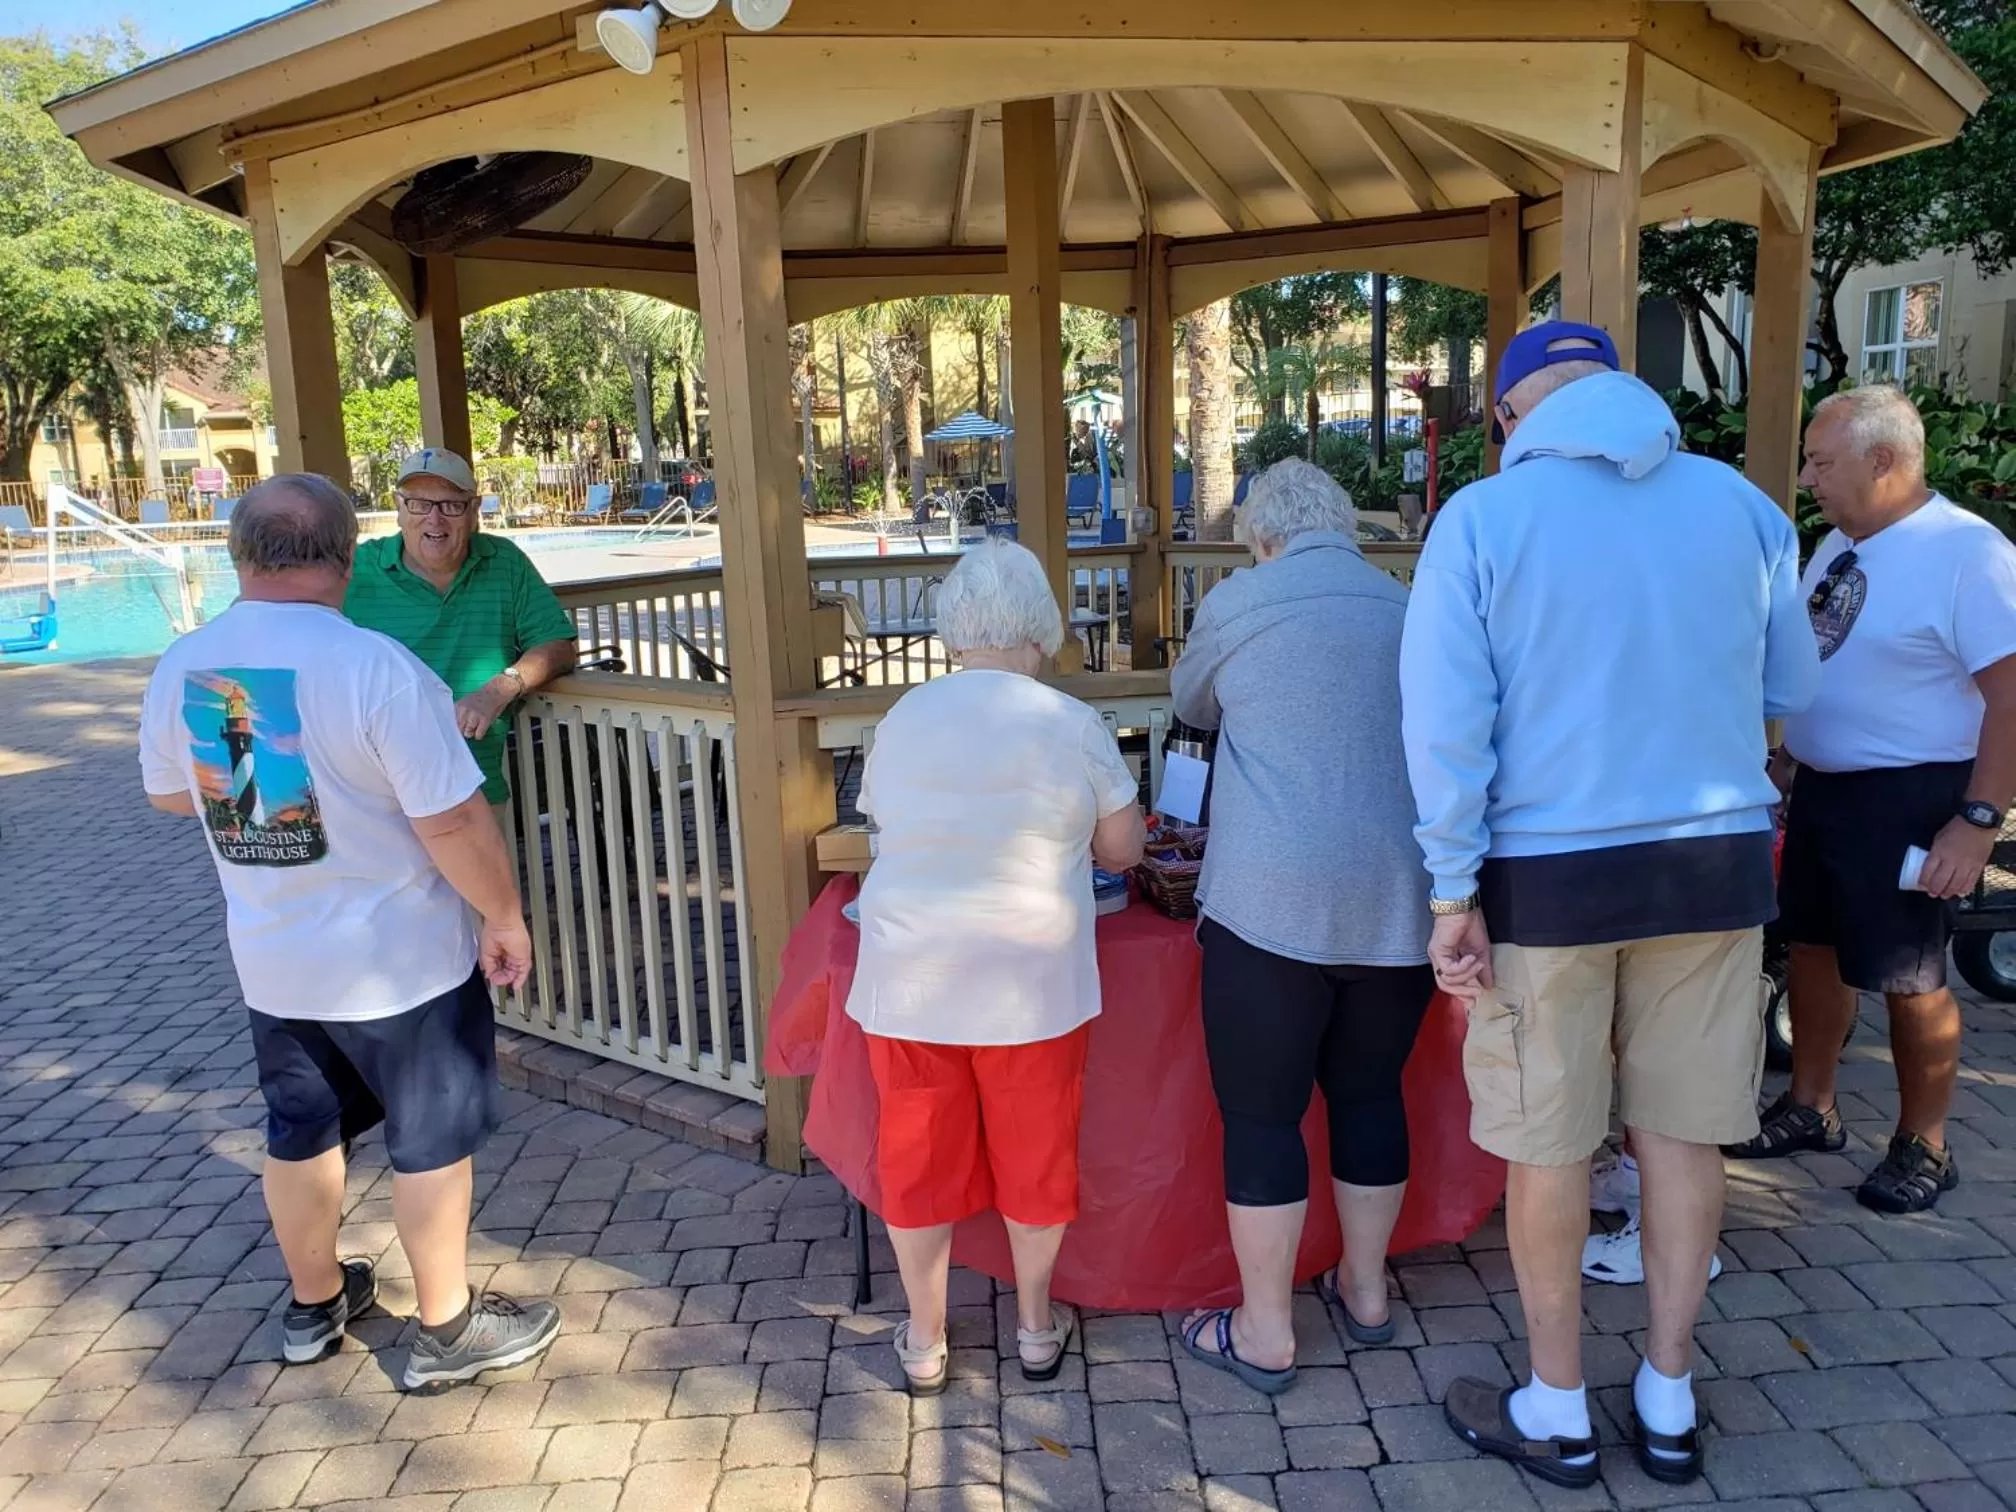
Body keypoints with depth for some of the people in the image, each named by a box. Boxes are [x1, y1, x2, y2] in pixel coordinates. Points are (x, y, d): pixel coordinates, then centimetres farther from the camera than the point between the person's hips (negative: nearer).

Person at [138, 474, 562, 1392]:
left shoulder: (180, 667, -4)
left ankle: (314, 1304, 41)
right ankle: (447, 1330, 23)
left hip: (270, 962, 6)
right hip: (401, 960, -6)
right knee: (430, 1141, 10)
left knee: (299, 1132, 22)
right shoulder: (373, 666, -24)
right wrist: (506, 920, -11)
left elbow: (167, 793, 13)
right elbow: (454, 822, -24)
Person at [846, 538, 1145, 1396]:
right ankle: (1036, 1328, 34)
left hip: (911, 979, 2)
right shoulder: (1072, 726, -7)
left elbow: (888, 831, 10)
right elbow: (1122, 849, 2)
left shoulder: (902, 721, 0)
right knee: (1033, 1155, 17)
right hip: (1031, 982, -1)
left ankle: (925, 1343, 30)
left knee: (920, 1156, 15)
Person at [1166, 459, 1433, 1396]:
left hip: (1275, 899, -5)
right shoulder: (1408, 609, 11)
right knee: (1370, 1091, 19)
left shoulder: (1238, 604, 0)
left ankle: (1265, 1333, 16)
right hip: (1400, 900, 5)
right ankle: (1365, 1291, 33)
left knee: (1261, 1112, 6)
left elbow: (1190, 704, 18)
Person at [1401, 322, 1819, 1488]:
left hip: (1548, 871, -3)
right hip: (1715, 861, 3)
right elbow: (1792, 689, 12)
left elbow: (1445, 721, -13)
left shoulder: (1483, 517, -8)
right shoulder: (1743, 504, 1)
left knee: (1549, 1146, 10)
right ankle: (1669, 1401, 29)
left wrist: (1454, 890, -7)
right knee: (1683, 1132, 15)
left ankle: (1558, 1413, 25)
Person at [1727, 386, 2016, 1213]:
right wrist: (1787, 760, 18)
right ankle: (1809, 1109, 34)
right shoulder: (1837, 546, 6)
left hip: (1907, 800, -8)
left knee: (1906, 977, 5)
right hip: (1822, 786, 8)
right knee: (1815, 946, 17)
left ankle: (1923, 1147, 25)